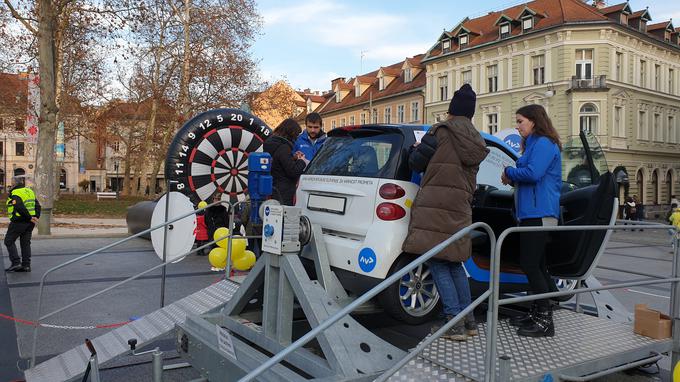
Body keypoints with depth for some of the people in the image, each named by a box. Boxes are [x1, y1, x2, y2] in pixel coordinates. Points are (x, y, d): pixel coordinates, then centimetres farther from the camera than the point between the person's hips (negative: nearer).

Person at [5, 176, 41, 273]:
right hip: (29, 223, 7)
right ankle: (26, 265, 9)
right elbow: (37, 206, 9)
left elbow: (20, 208, -24)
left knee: (9, 241, 6)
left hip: (19, 222, -7)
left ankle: (16, 262, -2)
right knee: (25, 243, 10)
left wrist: (30, 218, -18)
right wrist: (36, 217, 1)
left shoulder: (15, 193, -12)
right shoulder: (30, 191, 12)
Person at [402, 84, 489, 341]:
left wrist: (418, 150, 18)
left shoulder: (442, 131, -5)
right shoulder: (476, 141, 17)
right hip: (460, 206, 7)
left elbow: (415, 162, -2)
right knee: (454, 263, 17)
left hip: (435, 205, -7)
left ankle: (454, 322, -4)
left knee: (438, 263, -3)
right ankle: (468, 320, 20)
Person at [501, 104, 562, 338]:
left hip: (539, 213, -10)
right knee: (536, 265, 13)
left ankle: (545, 321, -5)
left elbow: (533, 173, -22)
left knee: (530, 265, -10)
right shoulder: (535, 144, 23)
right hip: (532, 213, 11)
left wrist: (509, 172, -6)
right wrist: (512, 178, 7)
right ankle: (537, 313, 22)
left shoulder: (543, 143, -9)